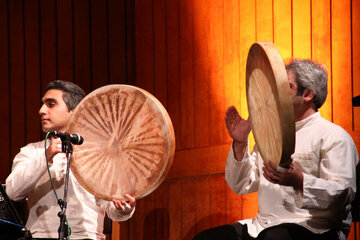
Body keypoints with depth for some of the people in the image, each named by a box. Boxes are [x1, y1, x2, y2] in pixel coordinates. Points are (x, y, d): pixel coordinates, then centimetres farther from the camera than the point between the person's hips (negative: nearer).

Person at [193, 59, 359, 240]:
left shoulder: (334, 136, -1)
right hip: (263, 225, 8)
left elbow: (343, 194, -15)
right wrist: (240, 144, 6)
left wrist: (298, 180, -29)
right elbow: (241, 186, 20)